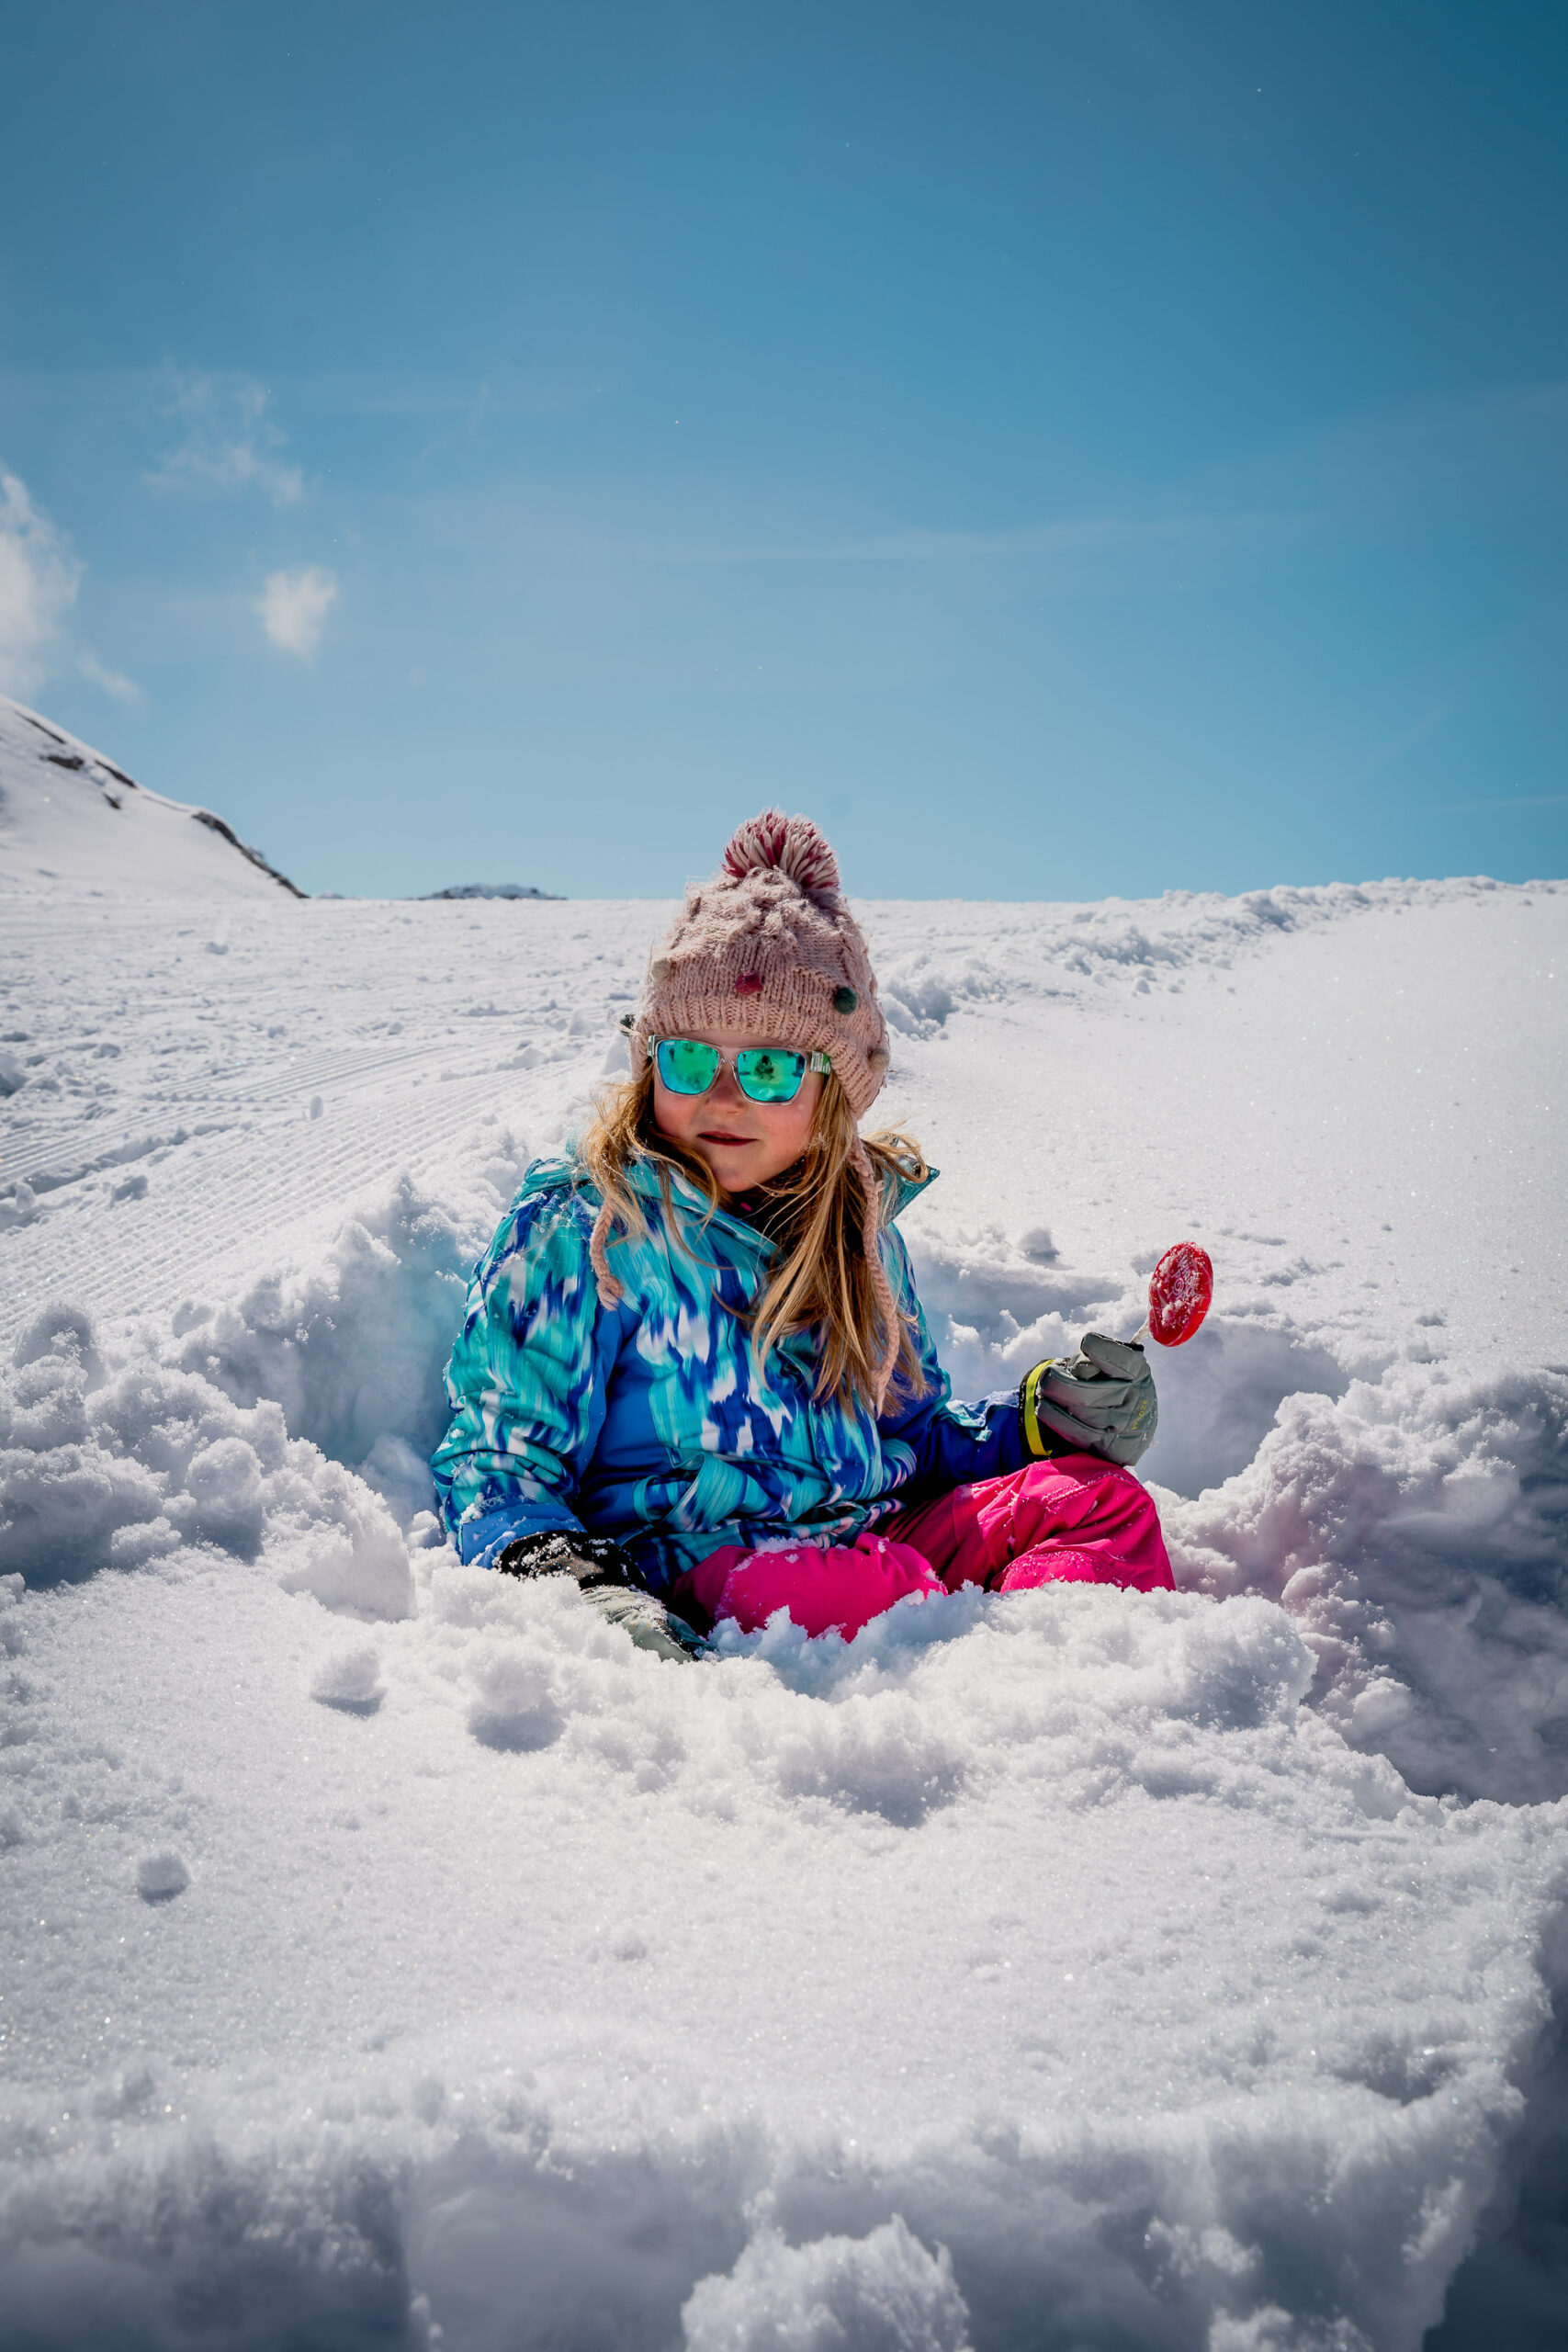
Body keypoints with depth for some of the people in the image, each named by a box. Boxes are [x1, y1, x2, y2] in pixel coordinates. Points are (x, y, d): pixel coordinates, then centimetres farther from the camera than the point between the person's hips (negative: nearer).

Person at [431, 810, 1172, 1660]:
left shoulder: (858, 1223, 16)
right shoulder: (583, 1225, -2)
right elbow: (495, 1460, -5)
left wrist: (1045, 1420, 8)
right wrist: (574, 1582, -25)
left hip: (870, 1532, 6)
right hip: (694, 1557, -6)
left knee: (1101, 1495, -13)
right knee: (877, 1590, -36)